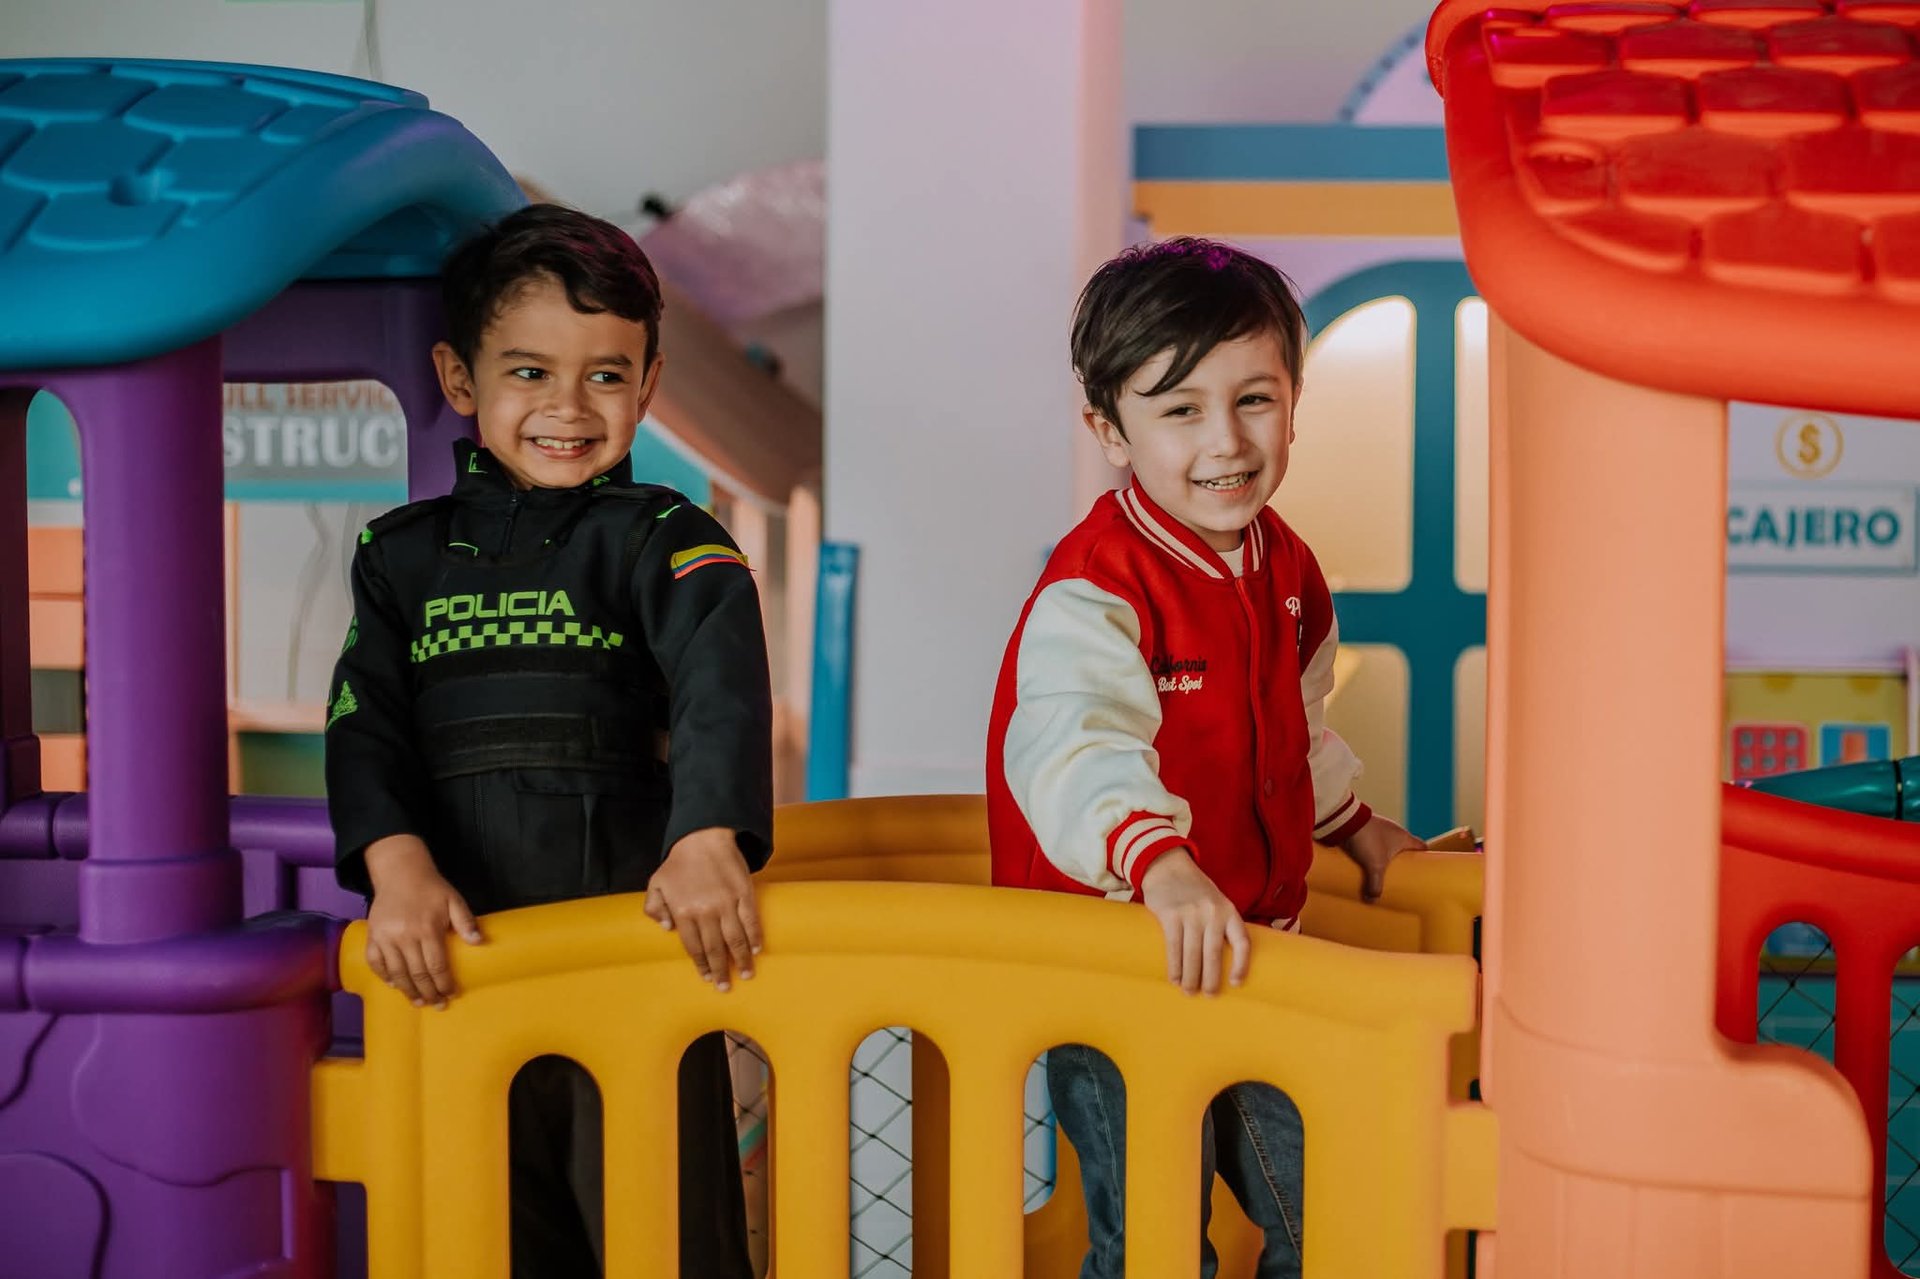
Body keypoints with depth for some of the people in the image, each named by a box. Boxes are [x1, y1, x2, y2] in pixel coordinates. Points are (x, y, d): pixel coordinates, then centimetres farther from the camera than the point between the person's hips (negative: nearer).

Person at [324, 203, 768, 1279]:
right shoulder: (404, 554, 10)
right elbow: (366, 722, 1)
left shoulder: (661, 537, -2)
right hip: (464, 947, 3)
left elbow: (721, 681, -19)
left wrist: (708, 839, -35)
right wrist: (398, 867, -16)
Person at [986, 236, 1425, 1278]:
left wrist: (1351, 826, 28)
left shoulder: (1283, 567, 3)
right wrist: (1160, 862, -56)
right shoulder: (1092, 595, -23)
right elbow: (1072, 745, -41)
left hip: (1253, 953, 7)